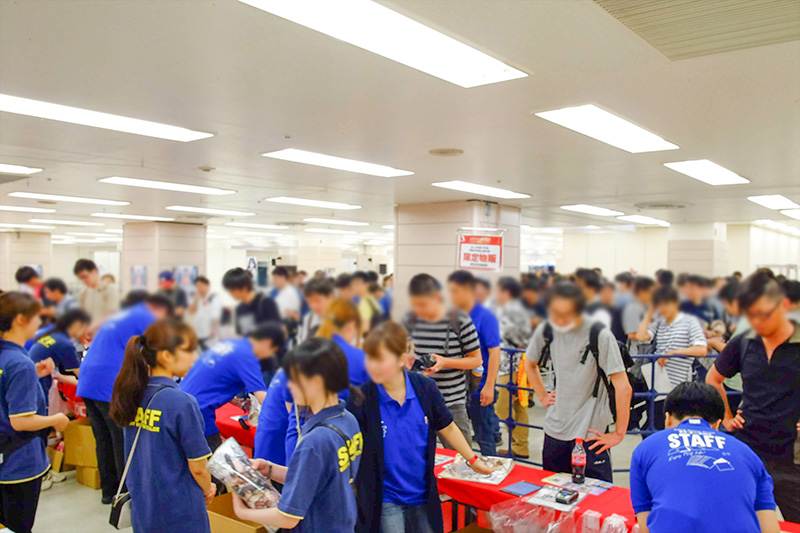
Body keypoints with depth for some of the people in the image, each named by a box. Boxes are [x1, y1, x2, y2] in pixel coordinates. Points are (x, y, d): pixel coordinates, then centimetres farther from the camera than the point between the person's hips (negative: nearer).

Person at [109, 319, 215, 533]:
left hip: (141, 509, 7)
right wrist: (208, 491, 4)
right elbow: (197, 466, -15)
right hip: (179, 515, -7)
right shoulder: (182, 403, -23)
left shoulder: (133, 395, -2)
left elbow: (143, 455, 10)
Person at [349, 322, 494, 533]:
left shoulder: (425, 388, -11)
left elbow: (447, 428, 4)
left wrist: (473, 460, 14)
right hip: (384, 500, -3)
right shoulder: (361, 399, -18)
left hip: (422, 494, 3)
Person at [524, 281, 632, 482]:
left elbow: (623, 388, -17)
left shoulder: (600, 335, -16)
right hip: (554, 431, 5)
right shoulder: (545, 331, -2)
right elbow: (529, 364, 20)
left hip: (590, 434, -5)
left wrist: (618, 434, -13)